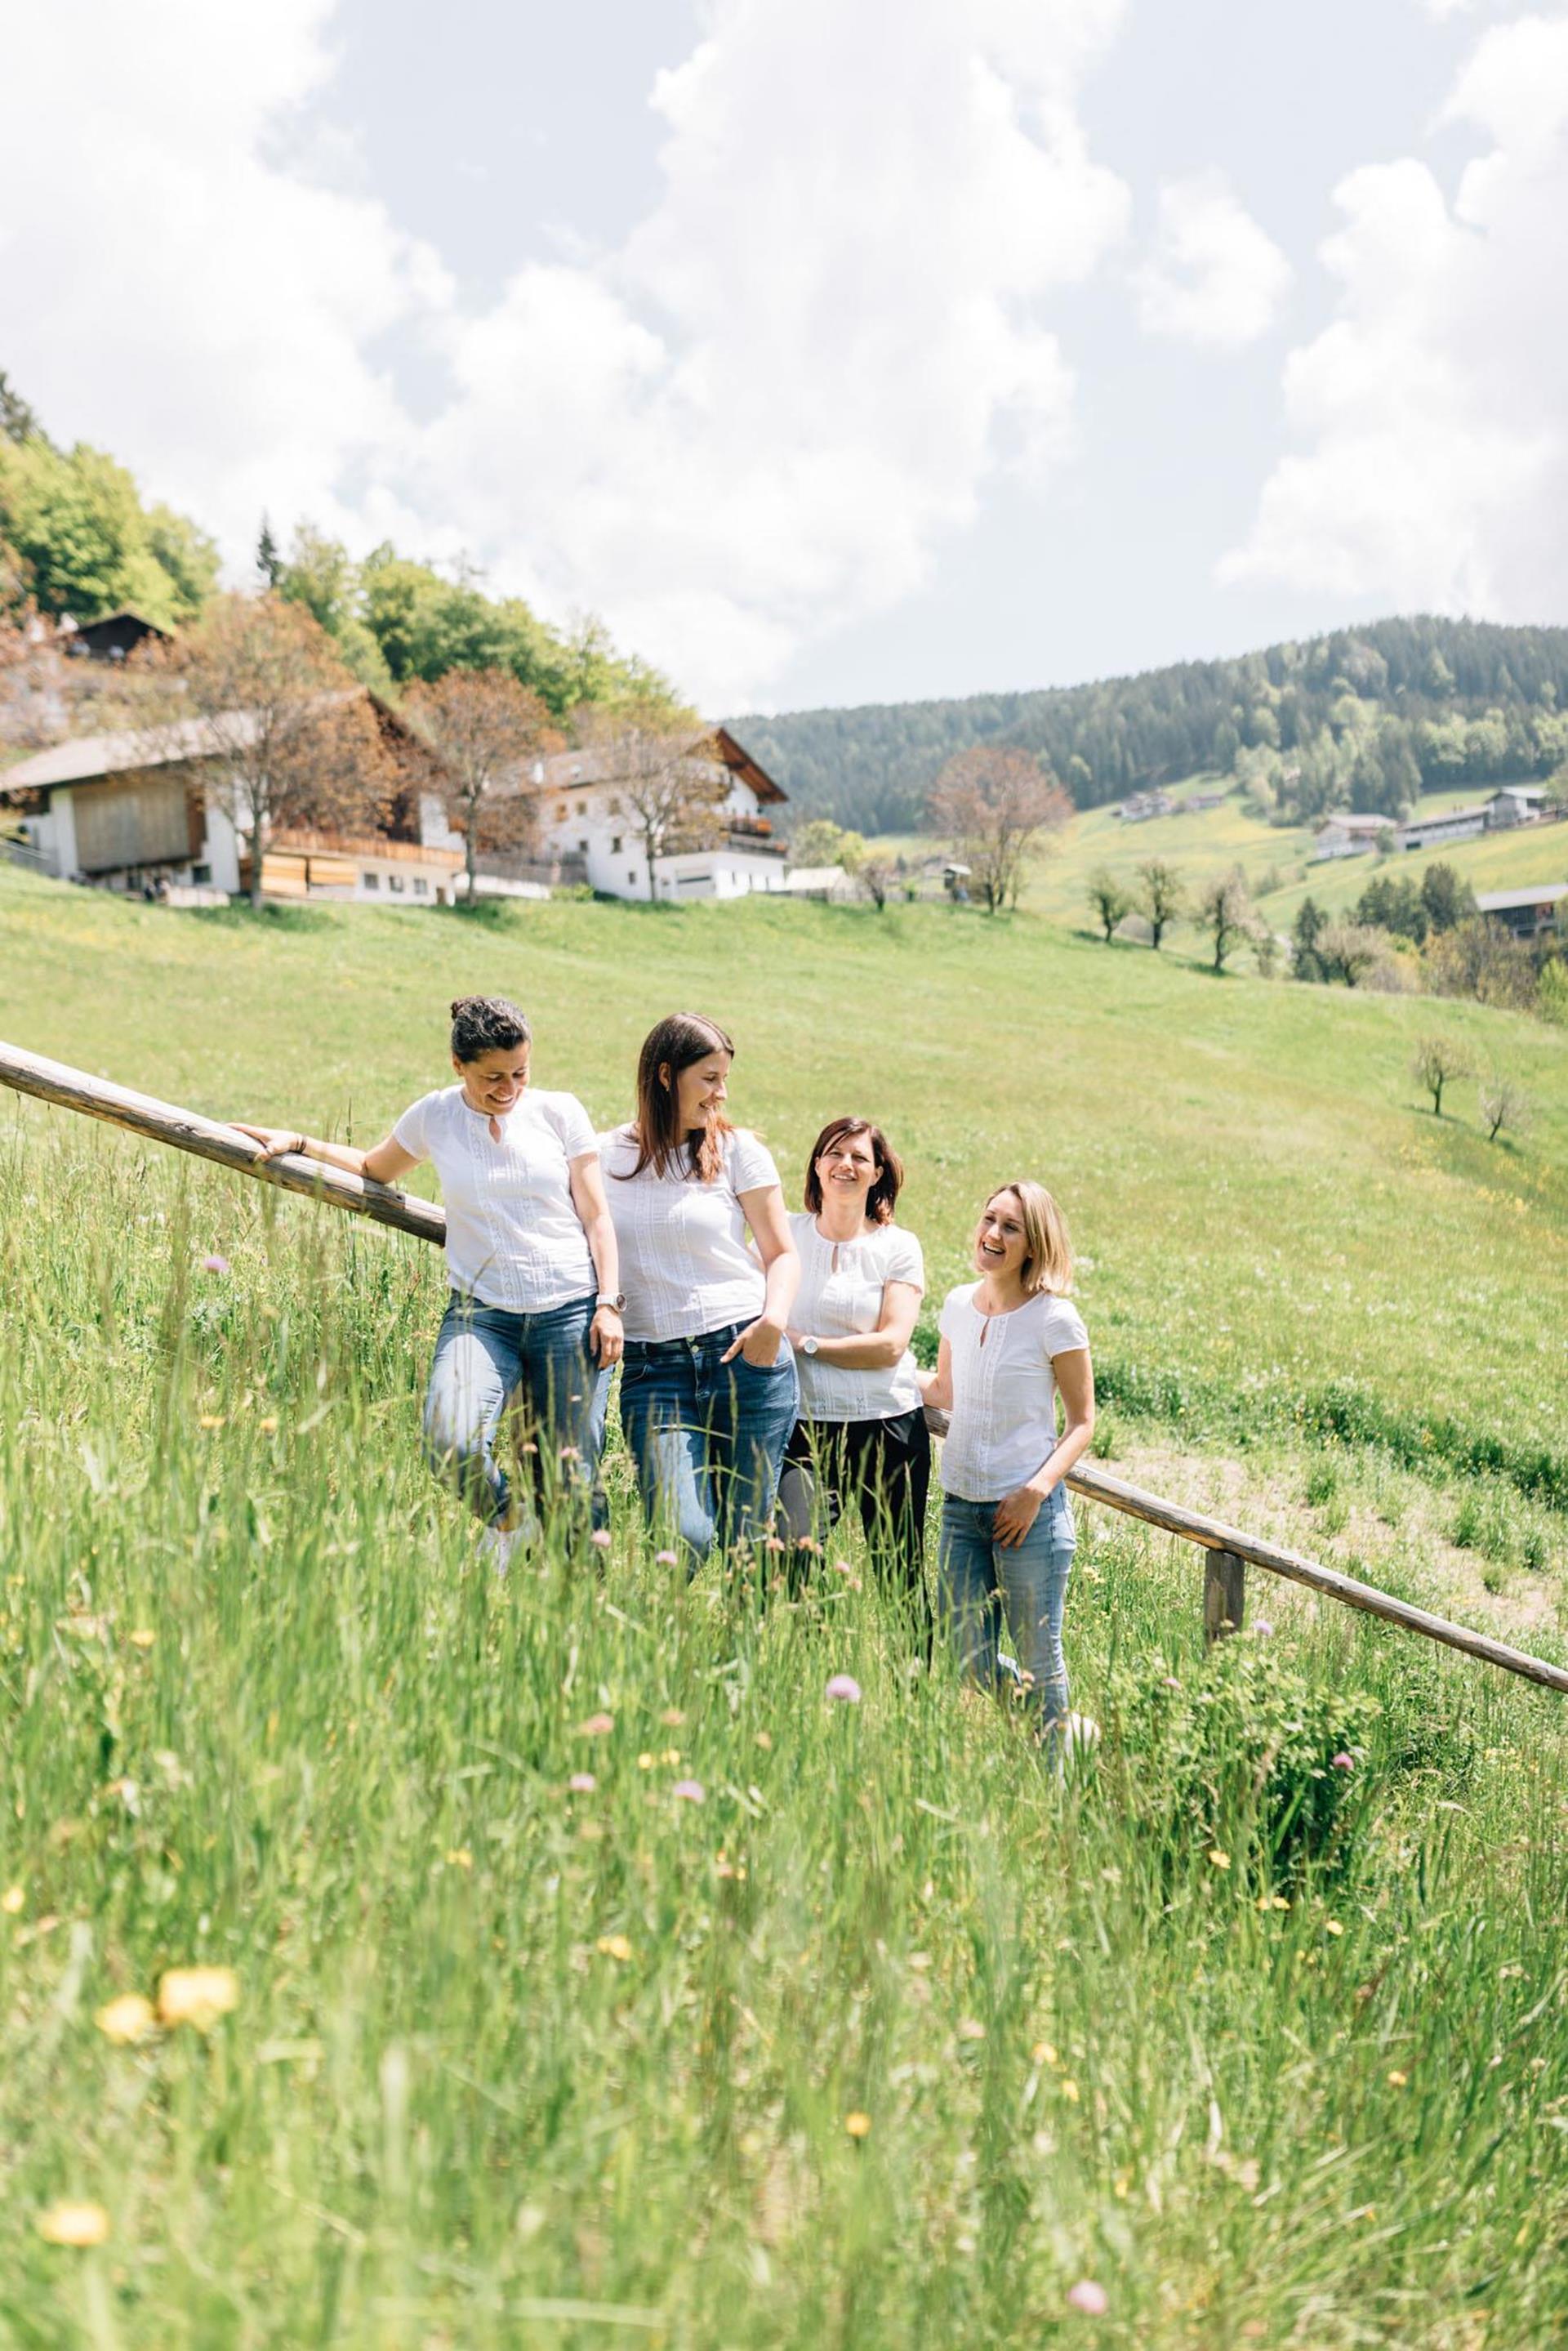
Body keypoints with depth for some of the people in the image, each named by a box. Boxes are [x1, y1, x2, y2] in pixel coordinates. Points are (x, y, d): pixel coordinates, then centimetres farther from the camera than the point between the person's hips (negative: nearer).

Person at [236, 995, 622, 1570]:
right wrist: (296, 1143, 20)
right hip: (480, 1312, 1)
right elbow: (374, 1170, 28)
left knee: (571, 1485, -3)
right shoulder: (434, 1116, 8)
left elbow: (596, 1216, 6)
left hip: (570, 1312, -1)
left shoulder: (560, 1111, 5)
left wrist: (609, 1303, -2)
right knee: (450, 1444, -25)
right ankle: (507, 1518, 7)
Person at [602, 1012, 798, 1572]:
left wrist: (775, 1320, -14)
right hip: (652, 1366, 0)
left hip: (746, 1356, 0)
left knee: (743, 1536, 4)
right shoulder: (605, 1155, 6)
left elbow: (782, 1254, 6)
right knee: (685, 1537, -13)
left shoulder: (737, 1150, 4)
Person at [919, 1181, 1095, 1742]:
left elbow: (1081, 1422, -5)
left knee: (1038, 1663, 7)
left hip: (1029, 1510, -5)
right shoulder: (957, 1305, 4)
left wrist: (1037, 1490, -16)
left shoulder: (1055, 1320, -11)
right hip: (961, 1505, 5)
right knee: (970, 1660, 10)